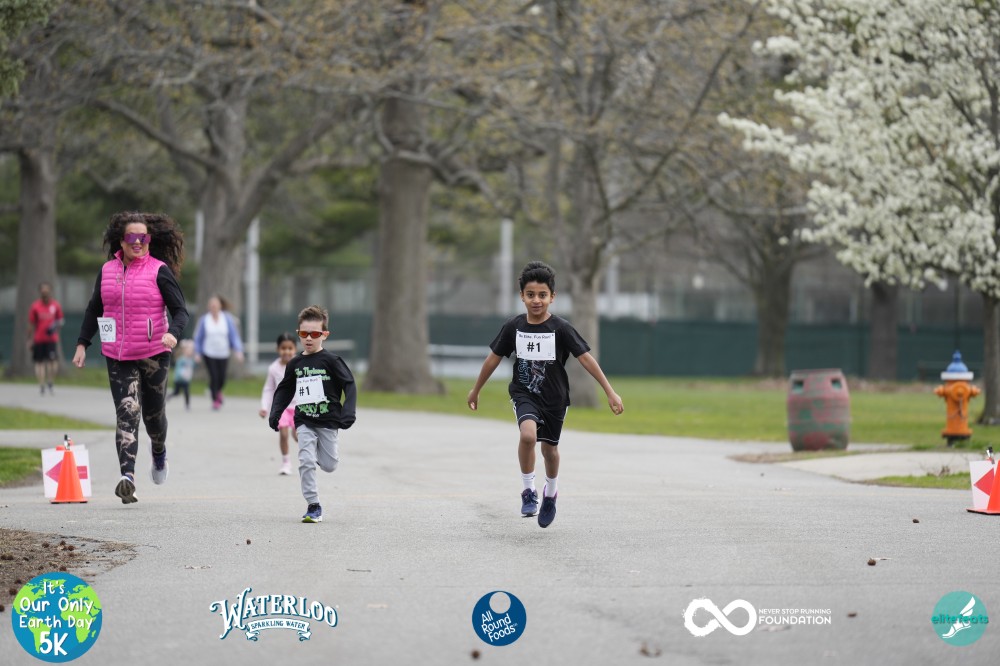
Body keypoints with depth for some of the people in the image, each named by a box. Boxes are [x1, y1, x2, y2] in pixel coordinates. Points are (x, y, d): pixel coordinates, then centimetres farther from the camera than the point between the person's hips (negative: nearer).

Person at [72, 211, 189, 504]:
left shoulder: (159, 271, -4)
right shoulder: (107, 271, 7)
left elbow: (180, 310, -6)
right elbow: (94, 310, 19)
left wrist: (173, 333, -26)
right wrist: (82, 343, 12)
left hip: (153, 355, -2)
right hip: (118, 357, 2)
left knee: (153, 413, 11)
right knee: (126, 413, -12)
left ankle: (159, 451, 46)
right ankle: (128, 477, -23)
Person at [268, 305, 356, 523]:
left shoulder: (331, 361, -7)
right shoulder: (295, 364, 5)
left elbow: (349, 385, -7)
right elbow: (284, 390, 17)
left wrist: (348, 413, -18)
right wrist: (275, 413, 6)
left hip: (328, 421, -2)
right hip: (304, 422, 2)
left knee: (328, 465, 2)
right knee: (306, 462, -11)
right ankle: (313, 506, -4)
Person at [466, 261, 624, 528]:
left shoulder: (561, 329, -14)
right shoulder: (514, 327, -7)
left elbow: (586, 358, -14)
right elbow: (494, 357, 5)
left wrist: (610, 392, -18)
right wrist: (476, 390, 14)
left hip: (554, 398, 0)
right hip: (524, 394, 0)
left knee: (549, 448, 14)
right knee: (528, 434, -28)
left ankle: (550, 493, 44)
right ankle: (528, 491, -10)